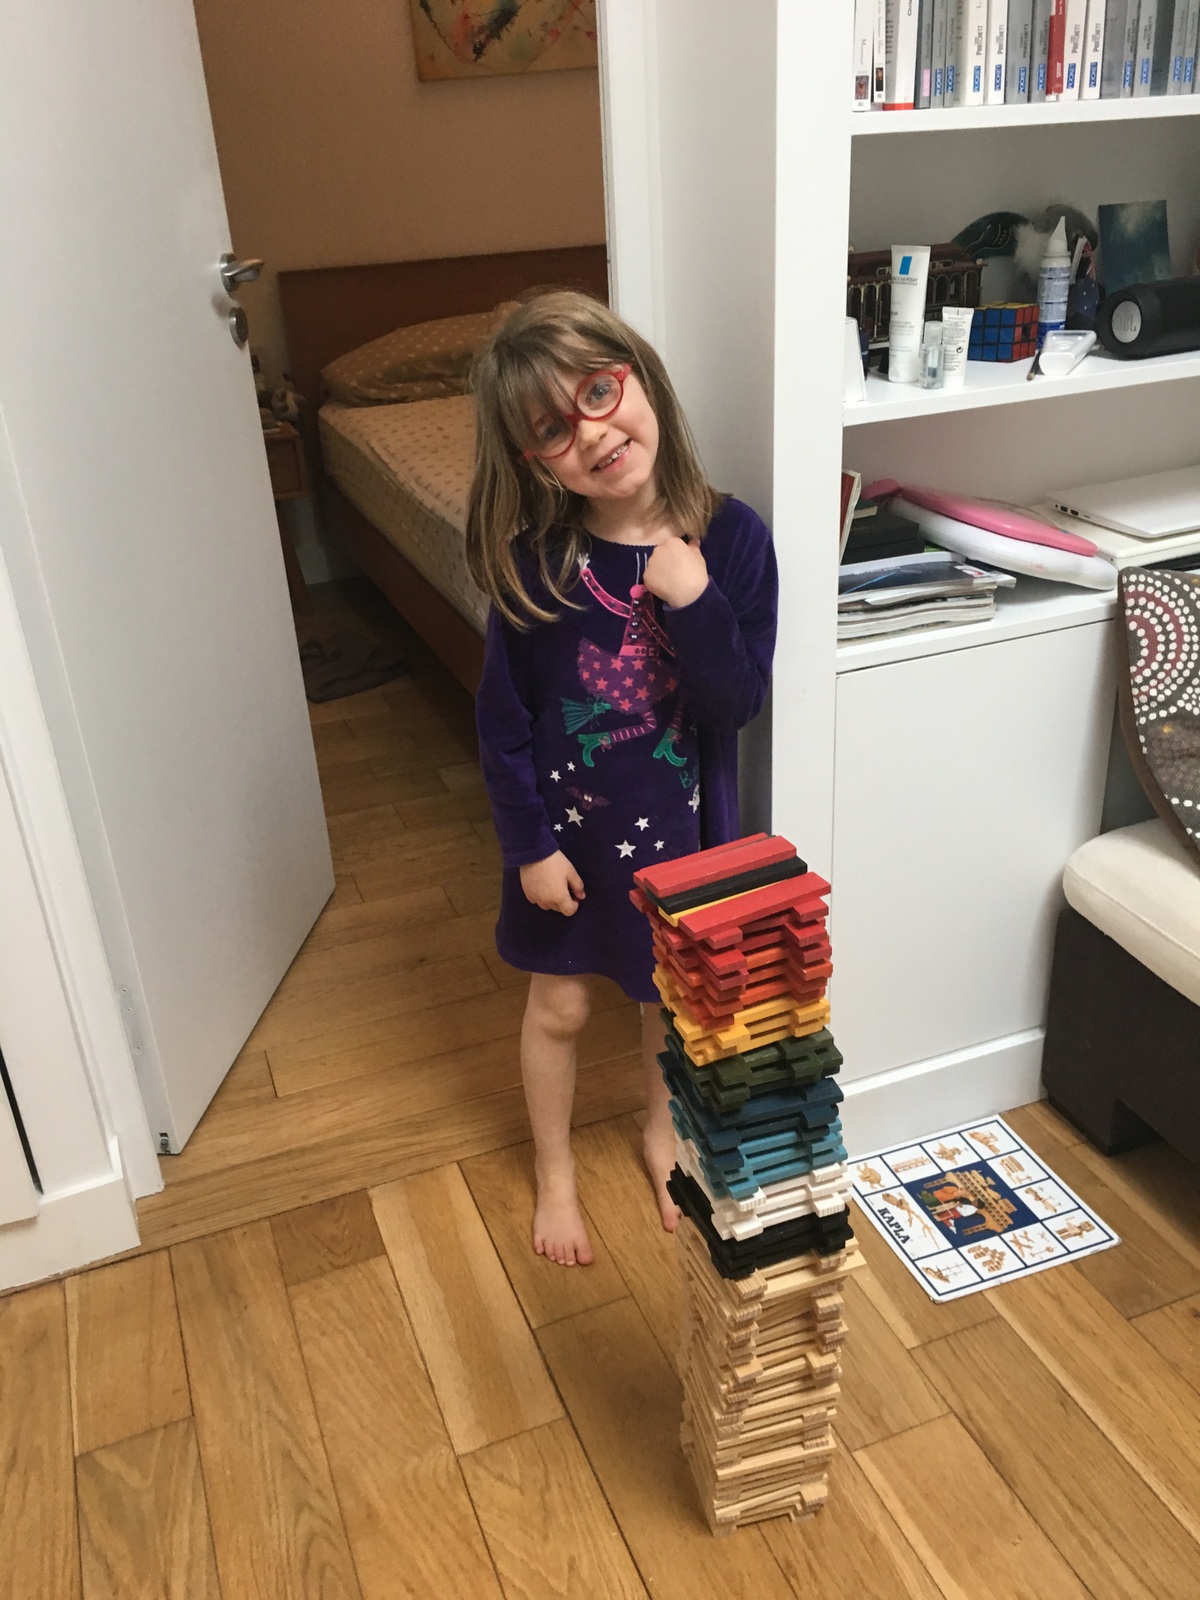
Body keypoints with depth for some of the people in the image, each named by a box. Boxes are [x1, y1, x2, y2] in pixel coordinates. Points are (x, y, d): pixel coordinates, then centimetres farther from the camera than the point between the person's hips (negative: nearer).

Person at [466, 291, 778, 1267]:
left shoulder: (730, 537, -16)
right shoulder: (535, 558, -17)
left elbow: (739, 702, -16)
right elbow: (504, 715, -9)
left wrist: (694, 601, -30)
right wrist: (529, 843, -9)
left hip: (681, 819, 1)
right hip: (566, 821, -1)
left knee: (675, 995, 21)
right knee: (559, 1005, 16)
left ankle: (664, 1135, 51)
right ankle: (555, 1173, 42)